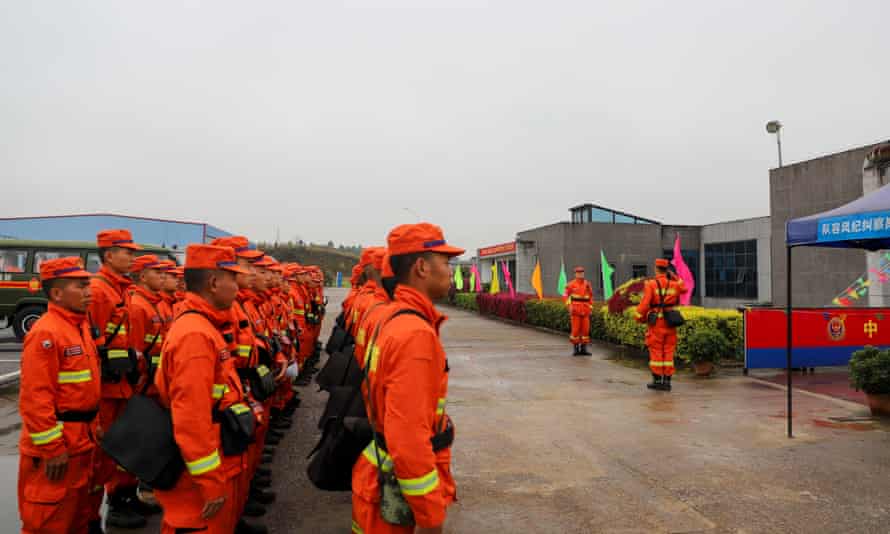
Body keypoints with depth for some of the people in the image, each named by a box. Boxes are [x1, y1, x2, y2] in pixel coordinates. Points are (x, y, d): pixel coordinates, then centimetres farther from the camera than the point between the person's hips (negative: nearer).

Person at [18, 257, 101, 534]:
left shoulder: (80, 325, 9)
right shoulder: (46, 332, -19)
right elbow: (35, 397, -23)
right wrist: (51, 448, -20)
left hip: (81, 439, 9)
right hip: (56, 445, -8)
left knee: (77, 509, 21)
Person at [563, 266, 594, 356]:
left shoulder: (587, 284, 9)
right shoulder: (571, 284, -1)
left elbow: (590, 296, 16)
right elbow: (565, 296, -2)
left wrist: (591, 308, 9)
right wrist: (569, 305, -16)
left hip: (585, 310, 3)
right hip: (575, 310, -3)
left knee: (585, 329, 2)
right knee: (576, 329, -3)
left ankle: (583, 349, 9)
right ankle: (576, 349, 6)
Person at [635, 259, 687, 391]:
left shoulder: (651, 284, -11)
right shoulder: (673, 284, 3)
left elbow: (644, 304, -15)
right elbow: (684, 289, 27)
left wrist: (639, 318, -1)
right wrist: (674, 277, 22)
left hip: (656, 324, -4)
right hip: (670, 324, 4)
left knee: (656, 352, 3)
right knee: (668, 352, 6)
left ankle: (657, 381, 6)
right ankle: (666, 382, 7)